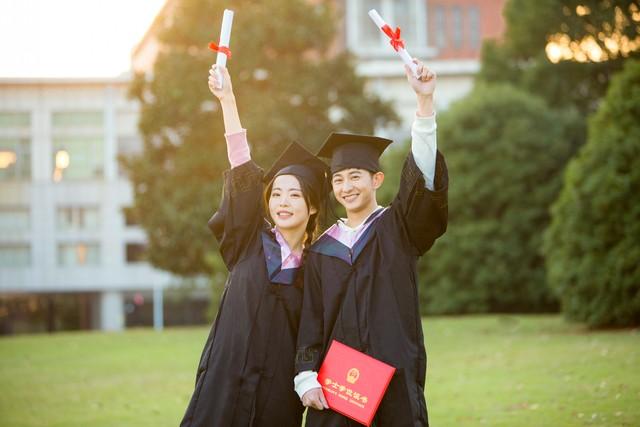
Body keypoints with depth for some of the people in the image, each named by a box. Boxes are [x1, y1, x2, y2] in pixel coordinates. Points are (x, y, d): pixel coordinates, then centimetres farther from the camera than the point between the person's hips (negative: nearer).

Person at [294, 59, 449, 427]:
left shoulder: (399, 229, 4)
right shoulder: (322, 250, 13)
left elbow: (425, 171, -11)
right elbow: (311, 320, 10)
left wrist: (425, 99, -23)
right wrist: (307, 377, -3)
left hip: (396, 380, -2)